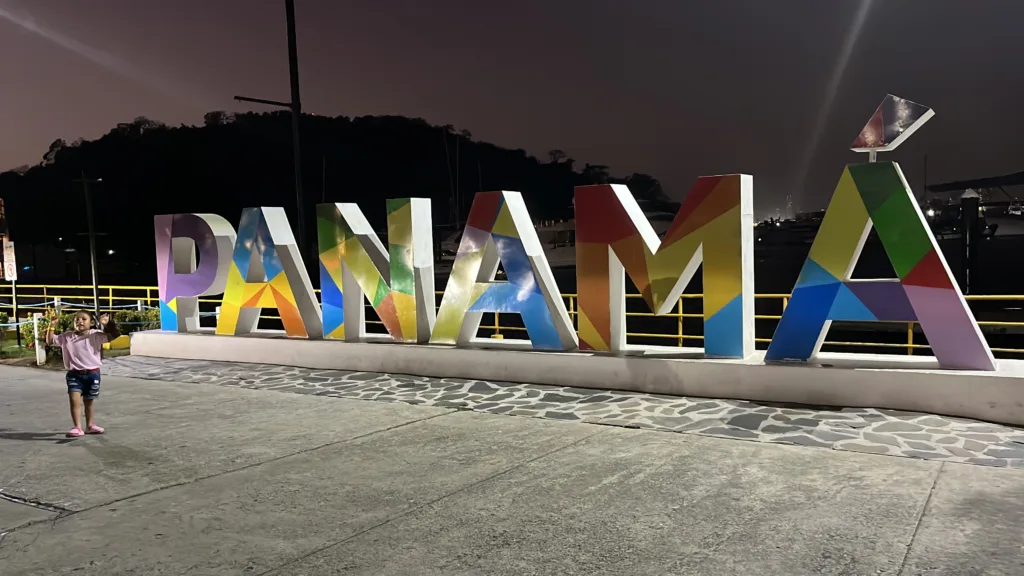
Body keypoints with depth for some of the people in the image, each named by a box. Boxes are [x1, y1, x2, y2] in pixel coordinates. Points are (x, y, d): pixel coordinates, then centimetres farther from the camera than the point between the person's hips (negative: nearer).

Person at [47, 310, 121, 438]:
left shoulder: (95, 335, -4)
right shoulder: (67, 336, 3)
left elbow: (112, 336, -14)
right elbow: (50, 341, 5)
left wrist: (106, 324, -28)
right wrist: (52, 325, -6)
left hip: (92, 373, 0)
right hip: (74, 374, 1)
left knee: (88, 402, 15)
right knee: (74, 400, -13)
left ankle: (90, 425, 31)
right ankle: (77, 428, -11)